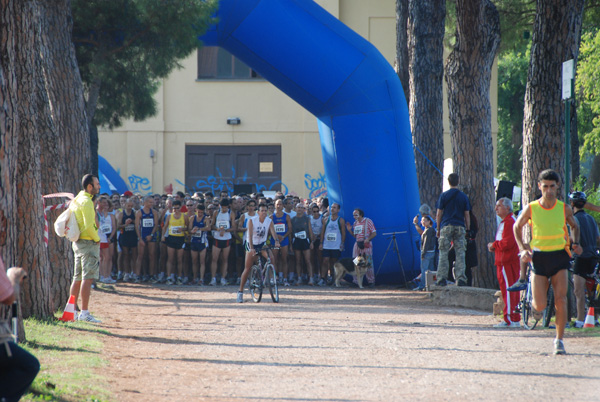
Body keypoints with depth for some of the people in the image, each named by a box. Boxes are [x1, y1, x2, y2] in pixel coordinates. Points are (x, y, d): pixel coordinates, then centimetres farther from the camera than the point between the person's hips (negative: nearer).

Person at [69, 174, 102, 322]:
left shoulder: (76, 200, 14)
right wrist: (97, 239, -10)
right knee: (88, 278, -10)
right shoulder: (86, 201, -16)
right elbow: (89, 225, -23)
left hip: (78, 242, 10)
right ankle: (84, 313, -14)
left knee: (78, 278, 14)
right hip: (89, 243, -10)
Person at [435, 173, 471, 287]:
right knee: (460, 253, 2)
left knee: (443, 254, 0)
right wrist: (468, 229, 14)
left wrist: (438, 229, 10)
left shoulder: (444, 196, 2)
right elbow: (467, 215, 7)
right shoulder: (464, 196, 7)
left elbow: (439, 214, 2)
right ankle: (461, 278, -6)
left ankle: (442, 279, -6)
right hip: (460, 227, 1)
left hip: (446, 226, -1)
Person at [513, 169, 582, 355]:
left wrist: (576, 243, -1)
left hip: (559, 256, 0)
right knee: (540, 305, -6)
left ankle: (559, 340, 0)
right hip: (539, 257, 0)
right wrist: (523, 249, -2)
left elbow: (574, 226, 17)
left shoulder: (564, 209, -1)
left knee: (560, 300, -12)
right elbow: (517, 227, 11)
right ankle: (535, 305, 33)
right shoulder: (531, 209, -4)